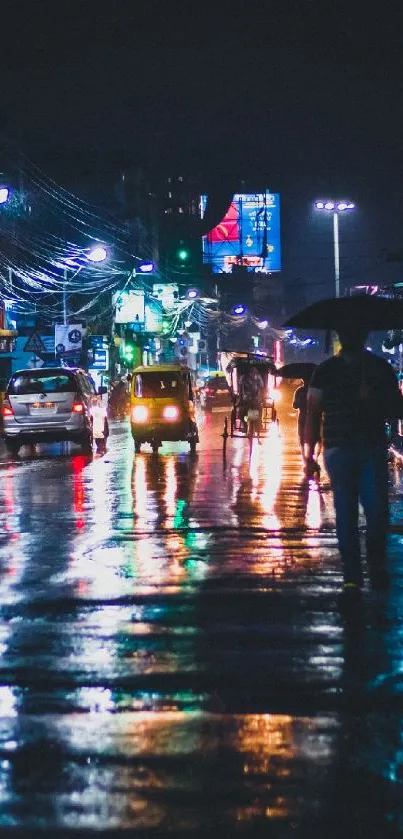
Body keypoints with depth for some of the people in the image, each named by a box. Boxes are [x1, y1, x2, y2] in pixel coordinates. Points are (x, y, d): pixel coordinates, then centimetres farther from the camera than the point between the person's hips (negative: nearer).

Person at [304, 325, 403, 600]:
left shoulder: (381, 368, 9)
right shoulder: (326, 371, 7)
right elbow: (313, 413, 4)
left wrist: (373, 400, -11)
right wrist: (309, 453, -3)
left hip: (373, 450, 0)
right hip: (338, 450, 0)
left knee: (377, 510, -9)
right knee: (345, 514, 0)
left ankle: (377, 565, 13)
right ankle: (352, 576, 4)